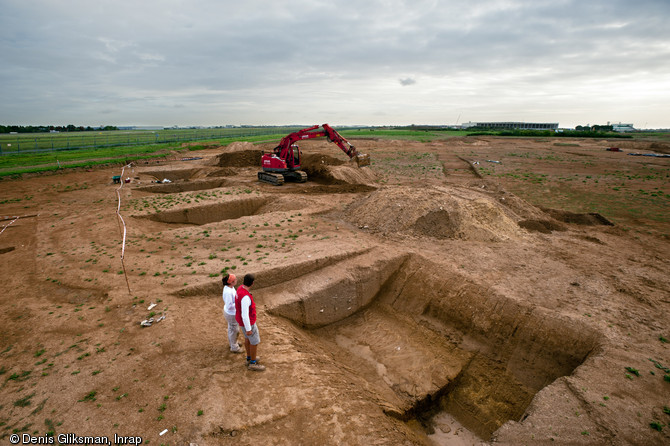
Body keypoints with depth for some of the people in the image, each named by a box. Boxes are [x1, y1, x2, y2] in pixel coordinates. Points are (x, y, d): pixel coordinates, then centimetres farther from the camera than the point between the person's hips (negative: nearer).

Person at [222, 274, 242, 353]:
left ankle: (232, 342, 52)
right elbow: (229, 306, -31)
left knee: (231, 328, 29)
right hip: (231, 314, -8)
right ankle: (234, 347, 37)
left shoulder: (229, 286, -10)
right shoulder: (228, 292, -37)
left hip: (231, 312, 8)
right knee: (234, 330, 15)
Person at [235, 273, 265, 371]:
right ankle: (253, 364, 28)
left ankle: (249, 358, 45)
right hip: (247, 322, -9)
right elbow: (244, 315, -33)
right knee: (255, 341, 10)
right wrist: (248, 329, -21)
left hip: (242, 318, 9)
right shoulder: (245, 297, -40)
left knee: (248, 338, 27)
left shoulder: (241, 288, -9)